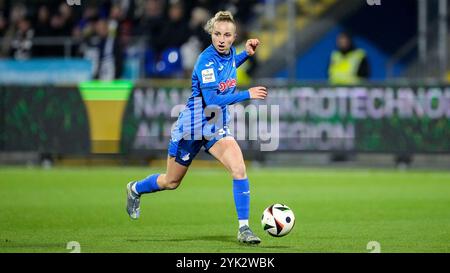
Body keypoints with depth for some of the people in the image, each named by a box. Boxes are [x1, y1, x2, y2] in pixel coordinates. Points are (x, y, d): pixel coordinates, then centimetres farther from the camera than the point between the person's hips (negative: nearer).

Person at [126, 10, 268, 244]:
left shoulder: (230, 54, -3)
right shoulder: (206, 60, -25)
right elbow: (212, 100, -33)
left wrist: (247, 54, 8)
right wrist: (247, 95, -32)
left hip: (217, 128, 5)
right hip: (191, 126, -5)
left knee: (239, 168, -20)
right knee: (171, 182, 14)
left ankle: (243, 229, -15)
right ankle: (135, 189, 46)